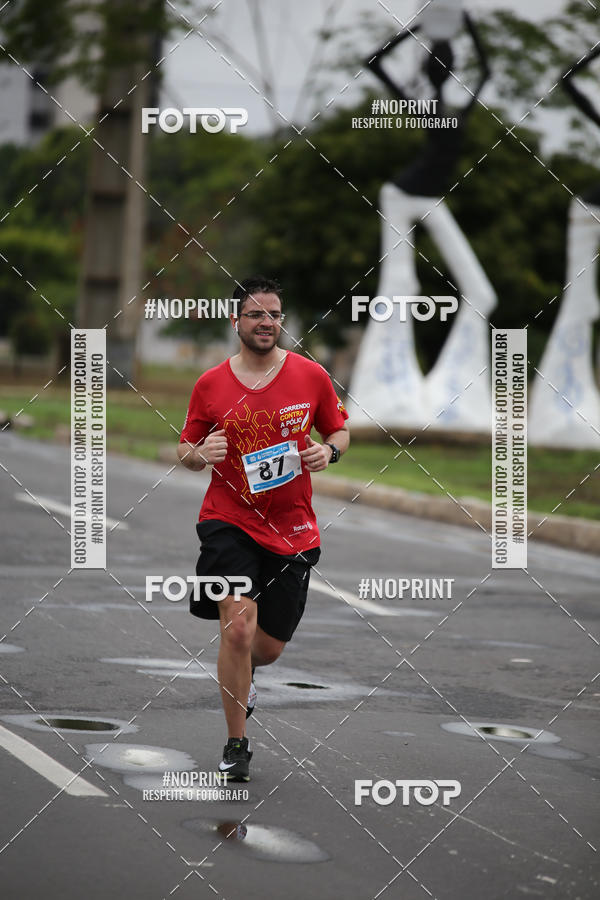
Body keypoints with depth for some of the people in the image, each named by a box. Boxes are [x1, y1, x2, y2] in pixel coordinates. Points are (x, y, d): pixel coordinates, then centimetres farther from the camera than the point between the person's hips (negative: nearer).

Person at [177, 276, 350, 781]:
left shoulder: (311, 376, -1)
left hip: (292, 529, 2)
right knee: (238, 627, -19)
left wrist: (328, 451, -11)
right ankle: (236, 745, -5)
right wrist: (200, 453, -16)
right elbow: (186, 452, 7)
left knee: (270, 646, 10)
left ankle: (243, 671, 50)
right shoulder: (210, 385, -2)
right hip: (229, 521, -2)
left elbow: (340, 431, 12)